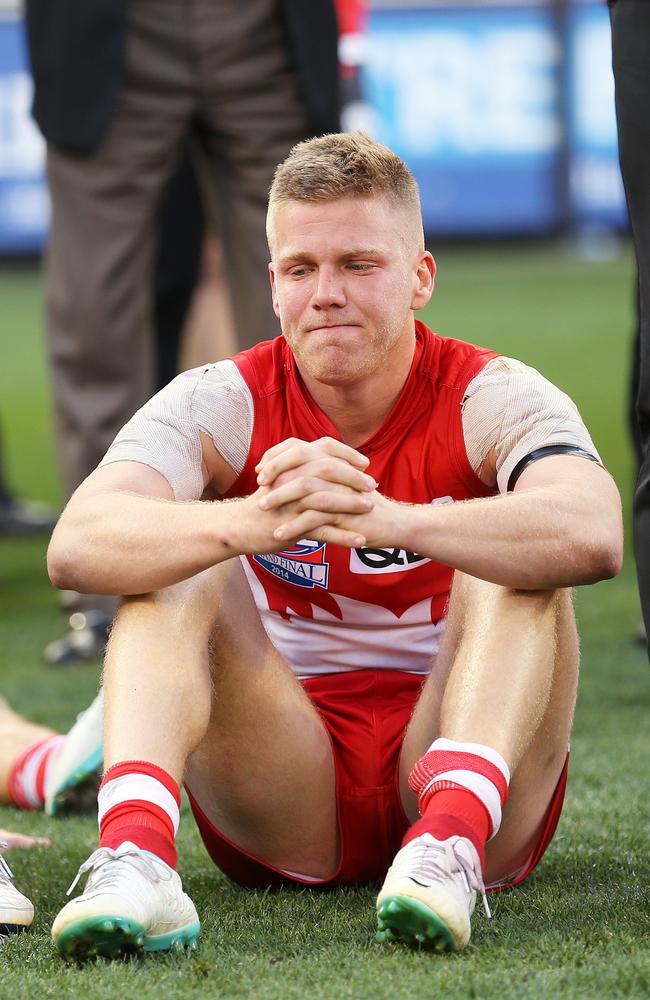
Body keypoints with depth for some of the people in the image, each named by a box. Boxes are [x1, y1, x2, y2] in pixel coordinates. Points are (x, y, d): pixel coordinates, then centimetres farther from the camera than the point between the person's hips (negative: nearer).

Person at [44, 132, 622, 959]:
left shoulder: (491, 400, -7)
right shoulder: (221, 405, -4)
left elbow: (593, 535, -32)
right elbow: (75, 548, -25)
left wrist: (387, 520, -50)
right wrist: (251, 523, -46)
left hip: (454, 760, -1)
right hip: (285, 811, 1)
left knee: (517, 562, -23)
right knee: (179, 565, -20)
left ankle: (452, 844, -46)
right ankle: (134, 854, -45)